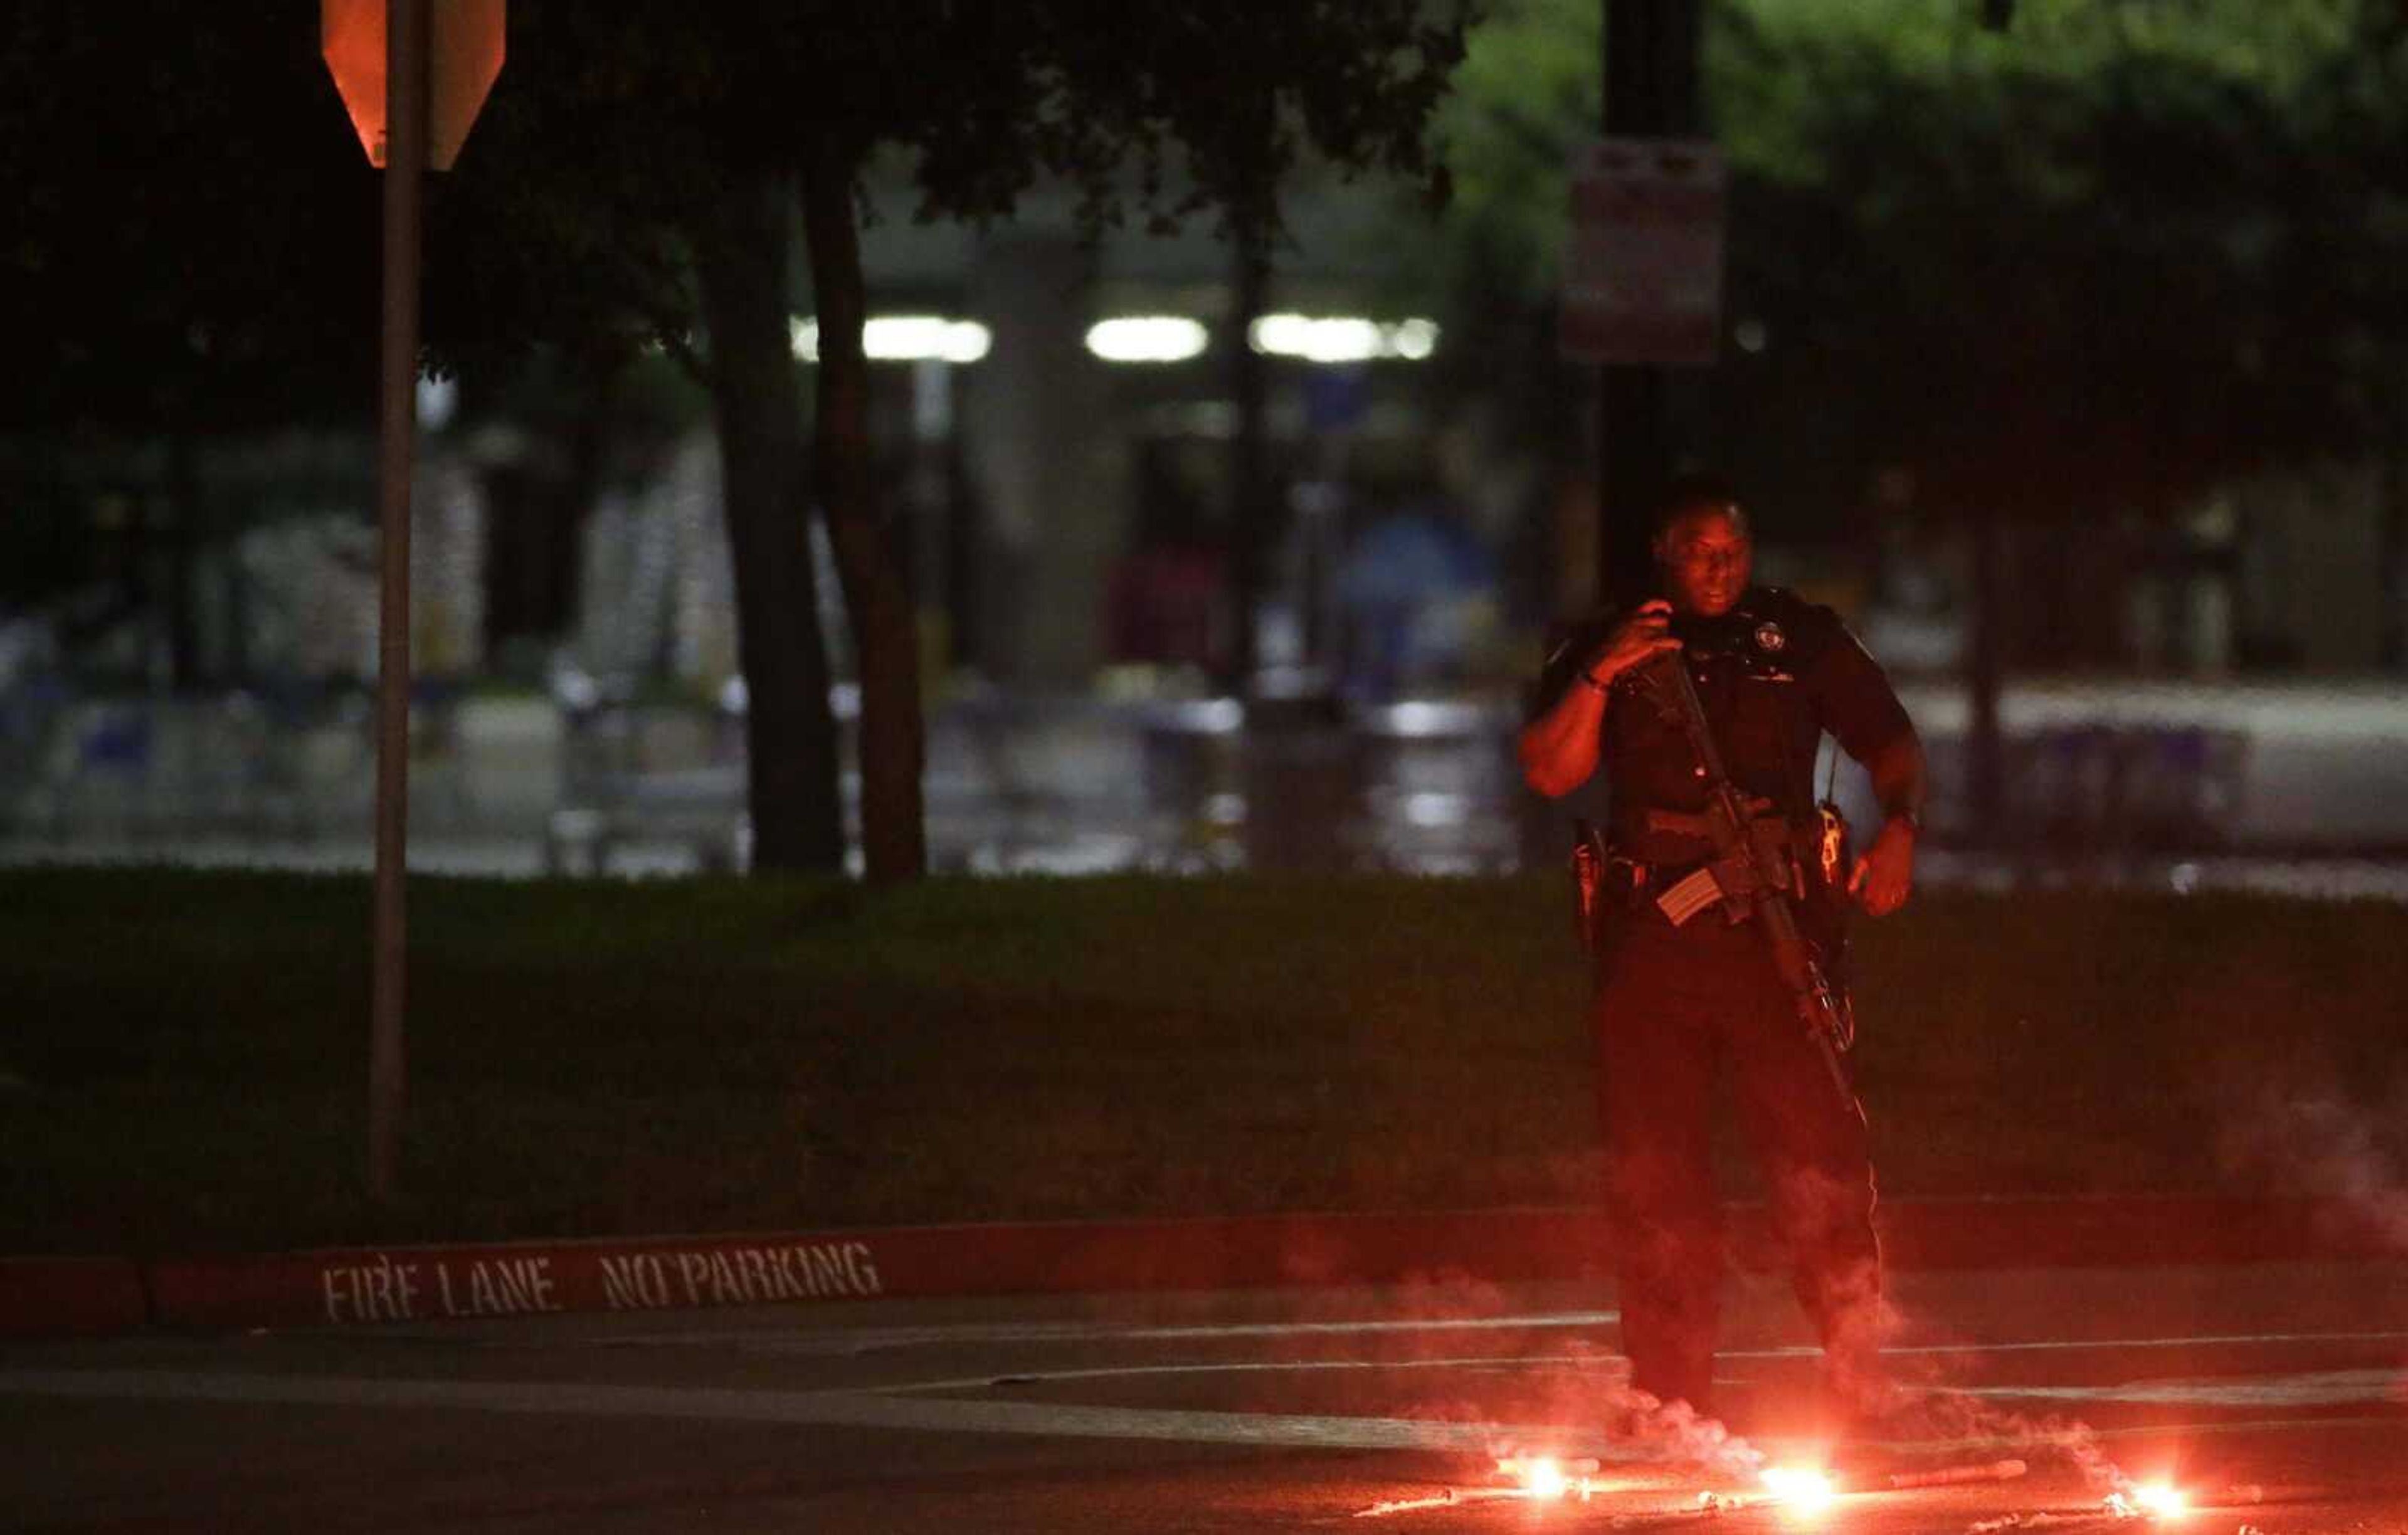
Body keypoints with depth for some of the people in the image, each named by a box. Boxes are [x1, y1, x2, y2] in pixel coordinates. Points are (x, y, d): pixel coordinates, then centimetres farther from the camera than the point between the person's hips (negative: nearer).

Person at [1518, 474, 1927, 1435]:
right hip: (1650, 927, 1)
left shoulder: (1801, 642, 13)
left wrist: (1900, 828, -3)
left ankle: (1856, 1371, -9)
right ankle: (1671, 1390, 5)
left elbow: (1892, 744, 17)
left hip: (1775, 922, -1)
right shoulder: (1605, 650, 14)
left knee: (1815, 1140, -12)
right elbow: (1551, 773, 4)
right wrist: (1600, 678, -11)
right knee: (1653, 1158, 0)